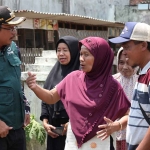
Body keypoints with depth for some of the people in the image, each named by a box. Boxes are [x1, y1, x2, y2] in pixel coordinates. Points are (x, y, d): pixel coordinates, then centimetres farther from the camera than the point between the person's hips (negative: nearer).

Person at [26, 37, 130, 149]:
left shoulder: (112, 86, -11)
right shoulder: (73, 78, 0)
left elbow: (128, 115, -6)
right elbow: (51, 97, 9)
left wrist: (116, 126, -25)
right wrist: (35, 87, -9)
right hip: (73, 141, 3)